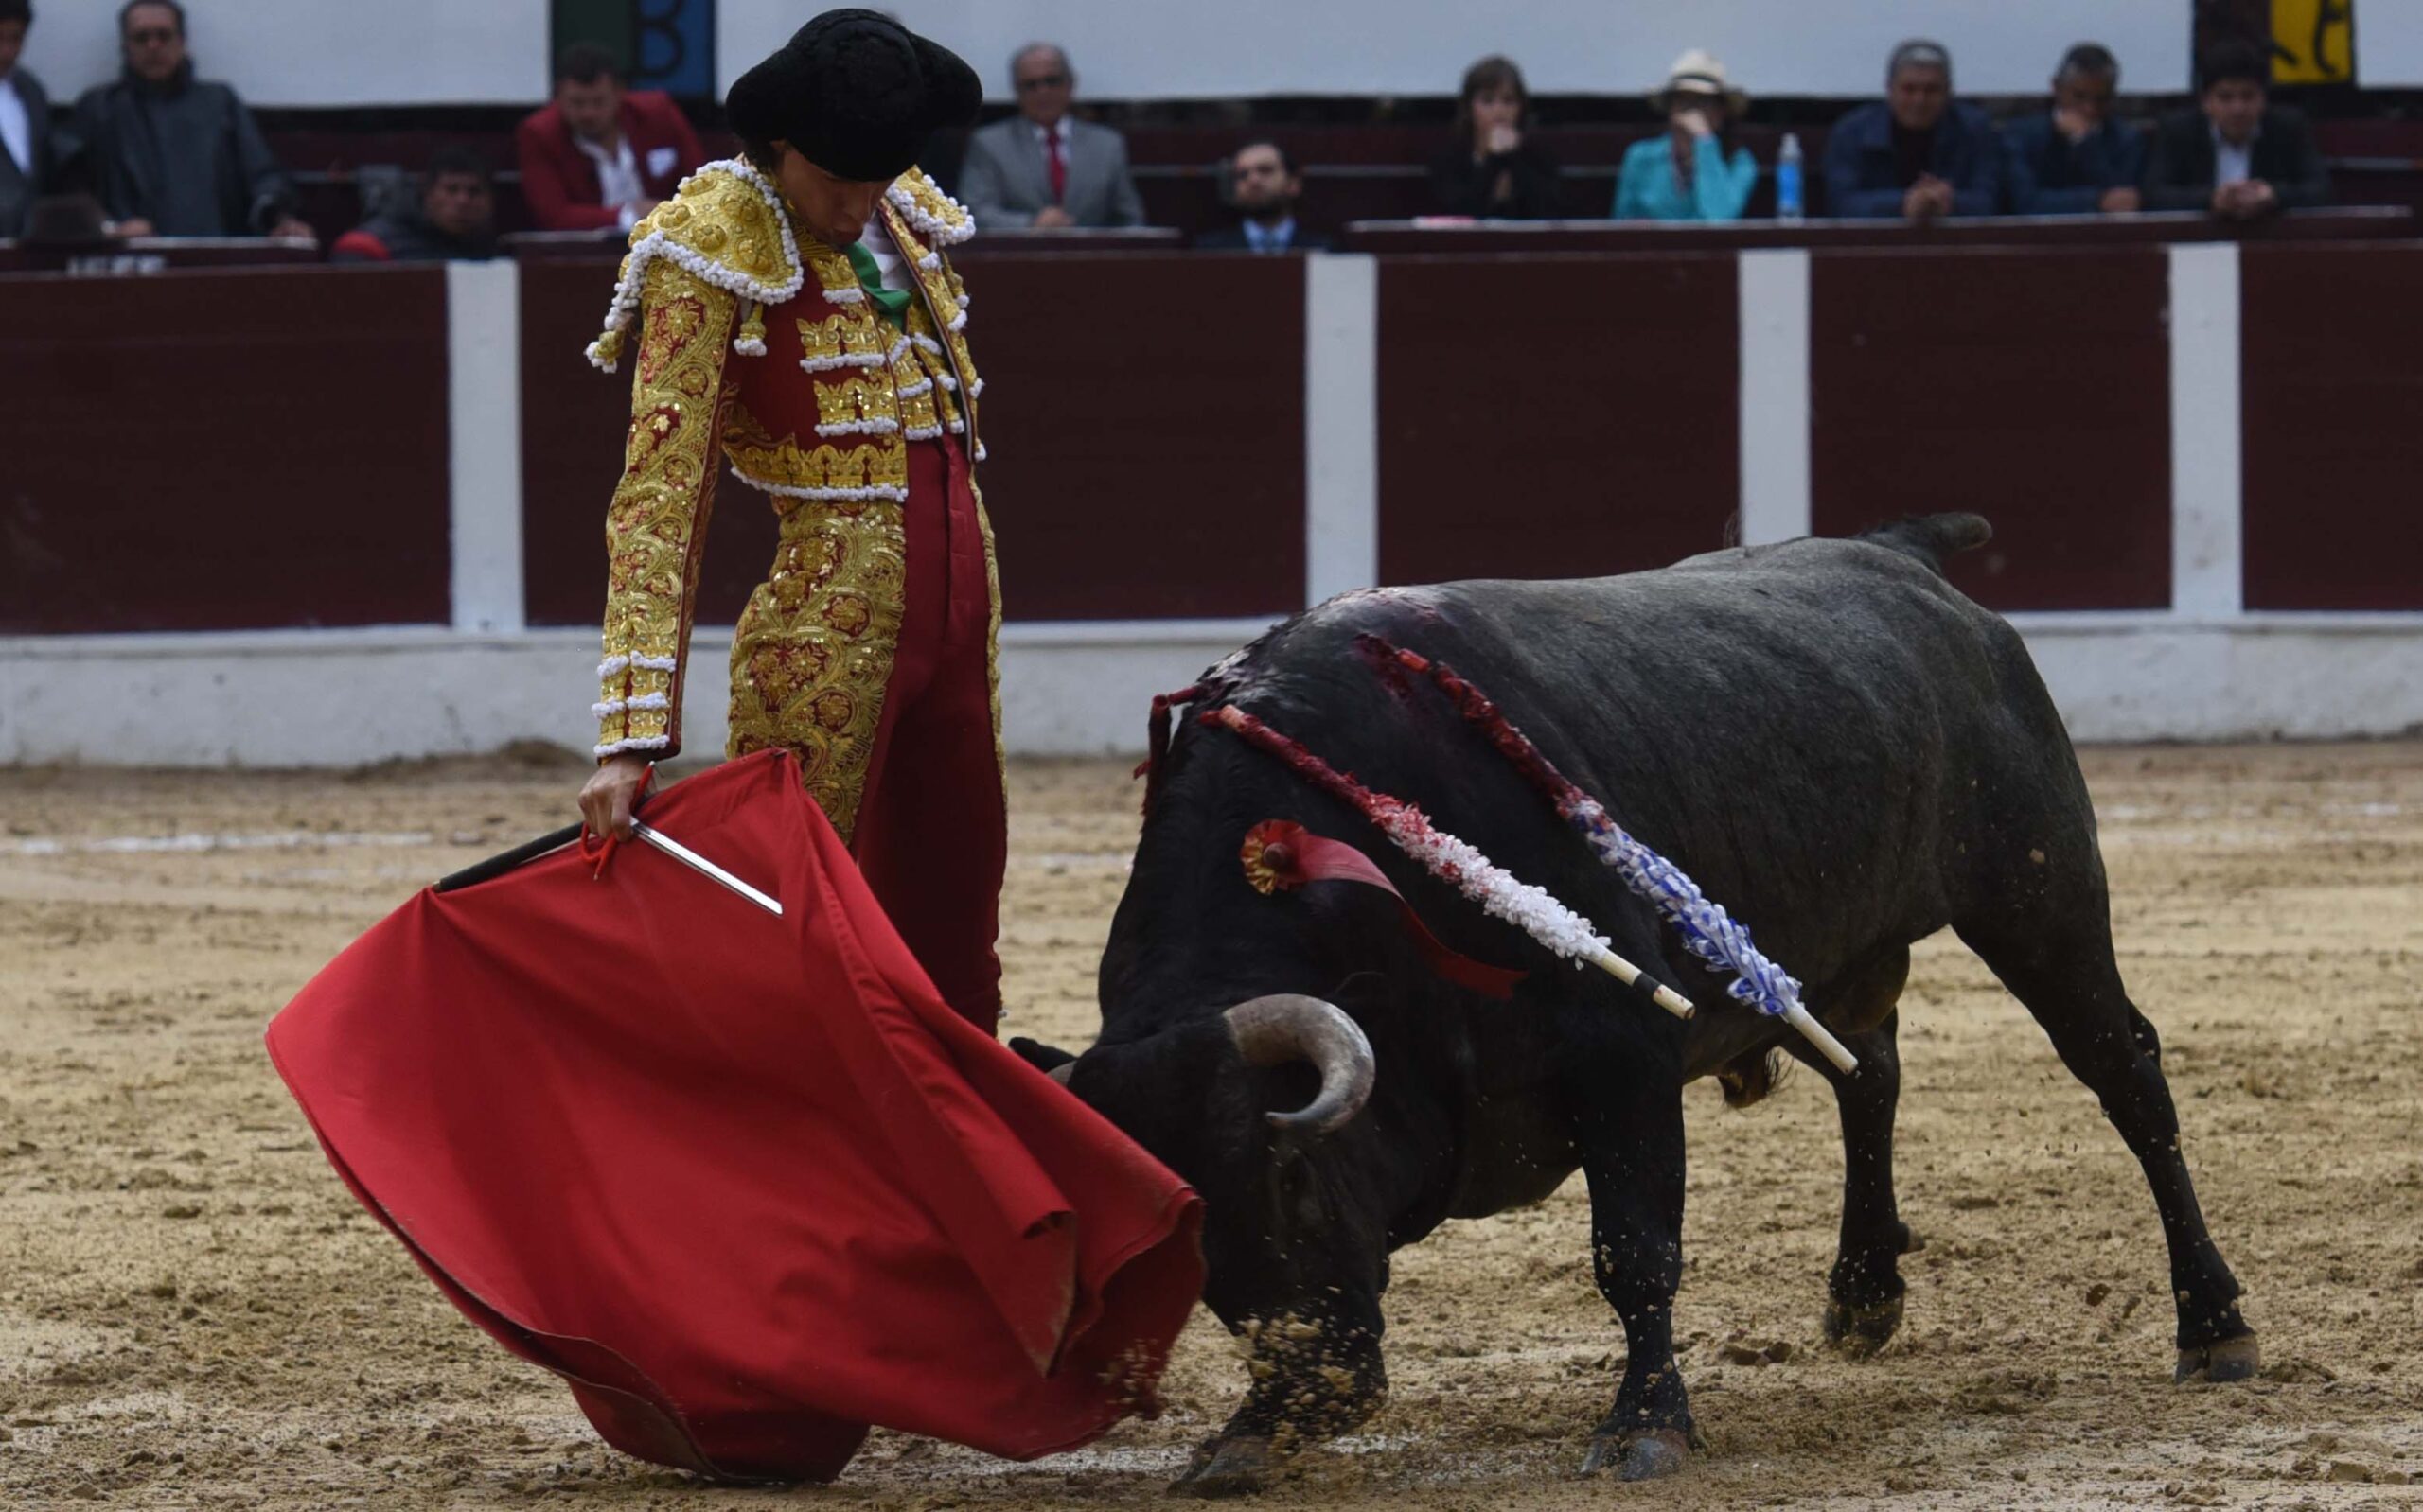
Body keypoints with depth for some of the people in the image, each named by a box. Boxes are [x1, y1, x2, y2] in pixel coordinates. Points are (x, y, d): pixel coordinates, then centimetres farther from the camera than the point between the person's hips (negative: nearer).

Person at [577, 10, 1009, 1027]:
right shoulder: (712, 255, -13)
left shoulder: (907, 215, 7)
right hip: (825, 628, -7)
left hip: (962, 605, 7)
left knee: (952, 935, 11)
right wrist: (631, 739, -28)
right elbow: (658, 502, -20)